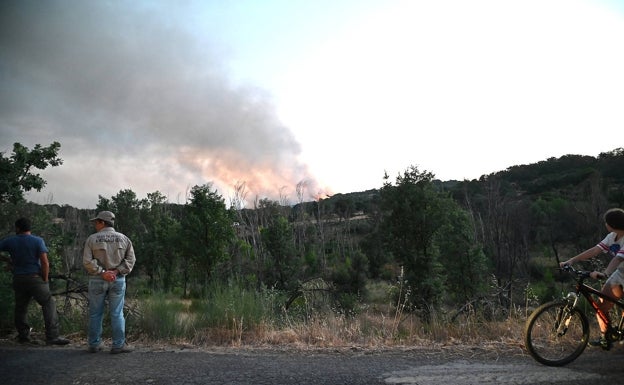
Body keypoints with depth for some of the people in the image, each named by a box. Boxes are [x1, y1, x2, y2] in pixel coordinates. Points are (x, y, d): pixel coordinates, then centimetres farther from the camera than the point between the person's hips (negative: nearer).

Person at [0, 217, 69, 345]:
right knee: (49, 304, -3)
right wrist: (45, 280, -2)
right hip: (35, 278, -4)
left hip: (18, 280, 4)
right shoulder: (38, 241, -5)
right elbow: (45, 263, -11)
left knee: (20, 308, 16)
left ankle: (23, 335, 24)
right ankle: (52, 336, -11)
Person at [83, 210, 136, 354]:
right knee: (117, 313, 4)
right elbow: (131, 259, -2)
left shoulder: (92, 239, -2)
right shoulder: (124, 239, 3)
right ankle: (119, 345, 5)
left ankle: (94, 344, 17)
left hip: (97, 280, -1)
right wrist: (116, 271, -7)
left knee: (95, 313, 10)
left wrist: (101, 272, -9)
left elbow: (87, 261, -10)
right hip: (118, 280, 1)